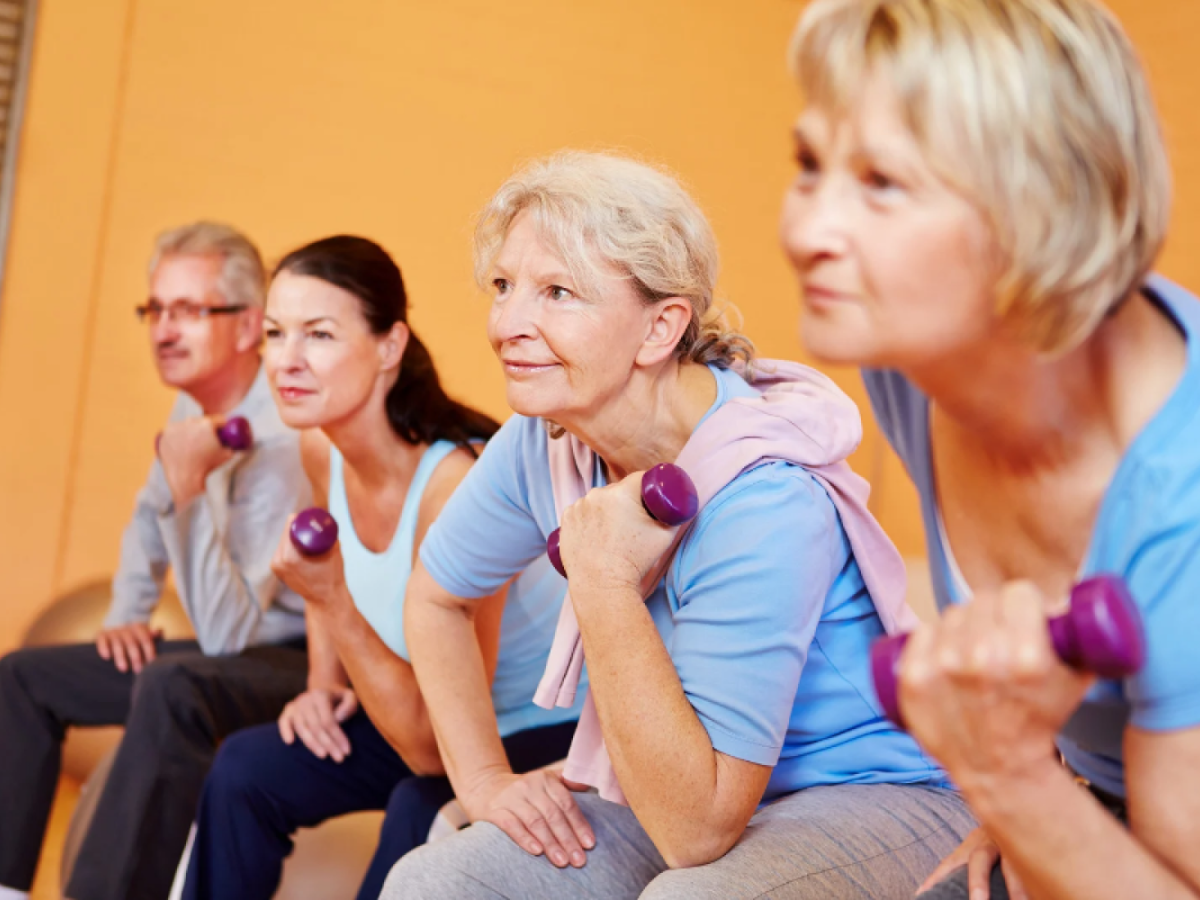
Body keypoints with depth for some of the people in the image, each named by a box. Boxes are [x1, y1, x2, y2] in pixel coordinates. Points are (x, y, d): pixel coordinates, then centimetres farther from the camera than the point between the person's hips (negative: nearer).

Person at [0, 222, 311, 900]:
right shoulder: (195, 409, 2)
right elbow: (149, 521, 23)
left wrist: (189, 489, -37)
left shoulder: (282, 444, -26)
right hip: (233, 648, 10)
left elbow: (226, 632, -29)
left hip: (302, 660, -10)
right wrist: (126, 614, 9)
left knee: (172, 687, -39)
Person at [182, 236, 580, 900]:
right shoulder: (321, 448, -9)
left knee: (421, 809, -33)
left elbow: (433, 748, -29)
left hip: (555, 731, -7)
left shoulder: (456, 485, -32)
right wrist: (324, 683, 4)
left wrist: (334, 602, -35)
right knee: (246, 770, -2)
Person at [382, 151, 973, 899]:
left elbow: (698, 829, -31)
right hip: (678, 789, 6)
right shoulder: (542, 444, -8)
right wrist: (484, 778, 4)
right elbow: (435, 597, 13)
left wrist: (603, 578, -33)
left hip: (875, 801, -6)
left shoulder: (762, 500, -29)